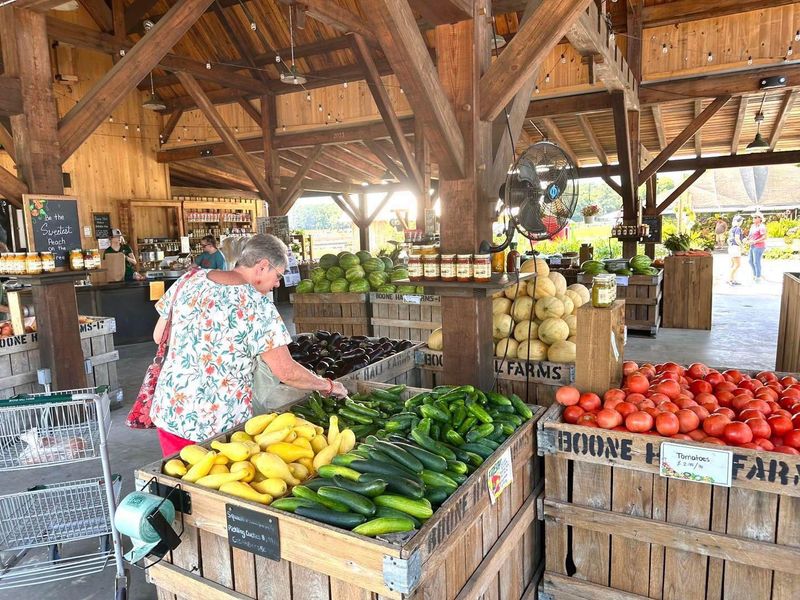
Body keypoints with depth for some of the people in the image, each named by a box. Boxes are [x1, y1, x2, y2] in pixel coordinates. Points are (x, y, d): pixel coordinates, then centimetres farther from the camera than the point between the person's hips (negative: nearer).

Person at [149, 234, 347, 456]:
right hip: (221, 424, -5)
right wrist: (328, 385, -1)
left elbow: (159, 336, 9)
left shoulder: (190, 279, 0)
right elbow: (286, 372, -16)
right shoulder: (256, 304, -16)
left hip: (170, 412, 6)